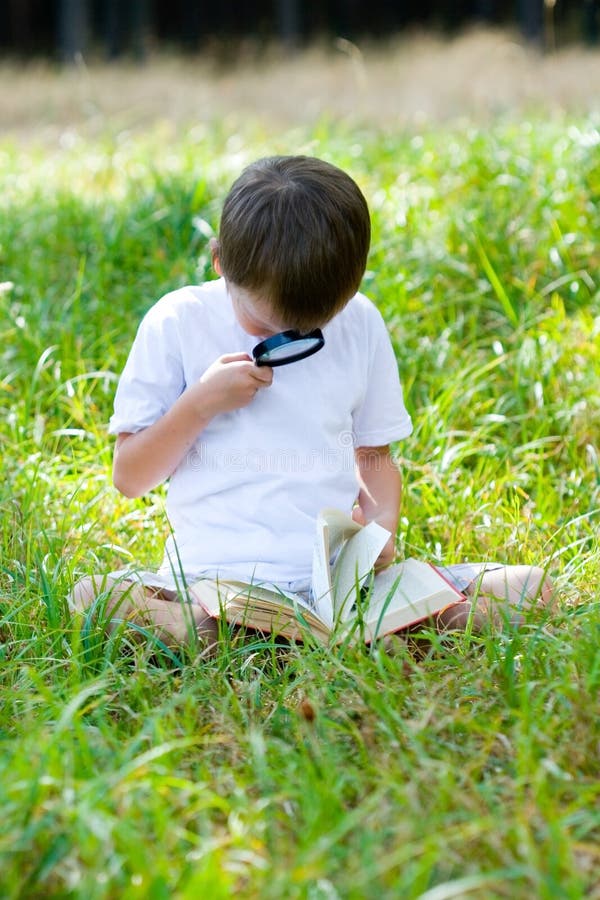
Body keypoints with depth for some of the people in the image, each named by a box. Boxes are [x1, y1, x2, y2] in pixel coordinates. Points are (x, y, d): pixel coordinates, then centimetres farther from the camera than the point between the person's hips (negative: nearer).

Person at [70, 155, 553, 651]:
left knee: (528, 587, -17)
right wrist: (201, 403, -11)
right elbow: (130, 476, 4)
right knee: (94, 596, -32)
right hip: (215, 580, -3)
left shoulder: (360, 325, 10)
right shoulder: (178, 323, 2)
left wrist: (382, 526, -1)